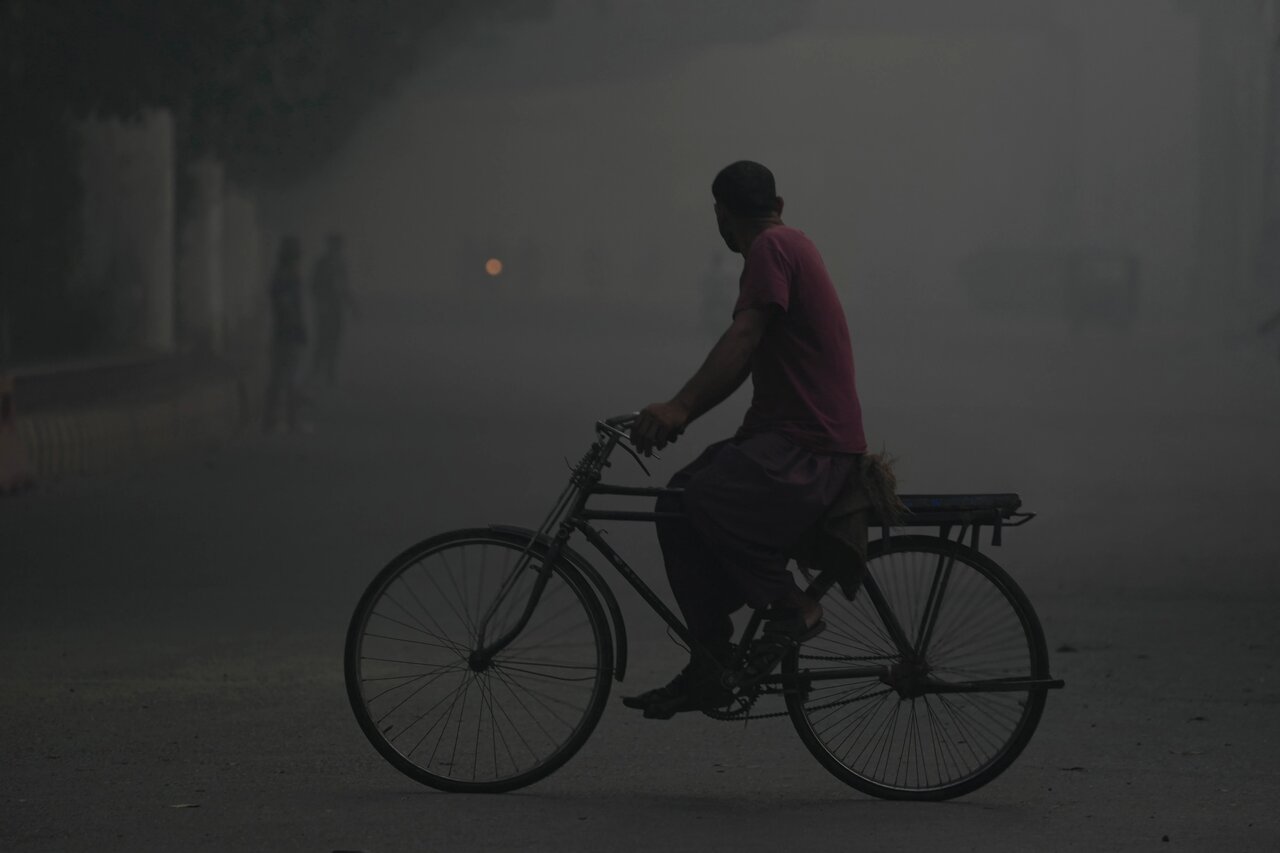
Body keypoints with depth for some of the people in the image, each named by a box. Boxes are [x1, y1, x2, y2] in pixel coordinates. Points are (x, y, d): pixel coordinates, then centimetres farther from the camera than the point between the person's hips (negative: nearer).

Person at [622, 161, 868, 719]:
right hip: (785, 431, 10)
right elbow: (747, 354, 21)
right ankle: (710, 668, 5)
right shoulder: (788, 246, 21)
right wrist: (680, 412, 16)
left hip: (812, 446, -10)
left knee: (707, 499, -29)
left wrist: (680, 407, -32)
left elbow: (744, 338, -24)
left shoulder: (772, 249, -10)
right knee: (679, 502, 5)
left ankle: (790, 606, -12)